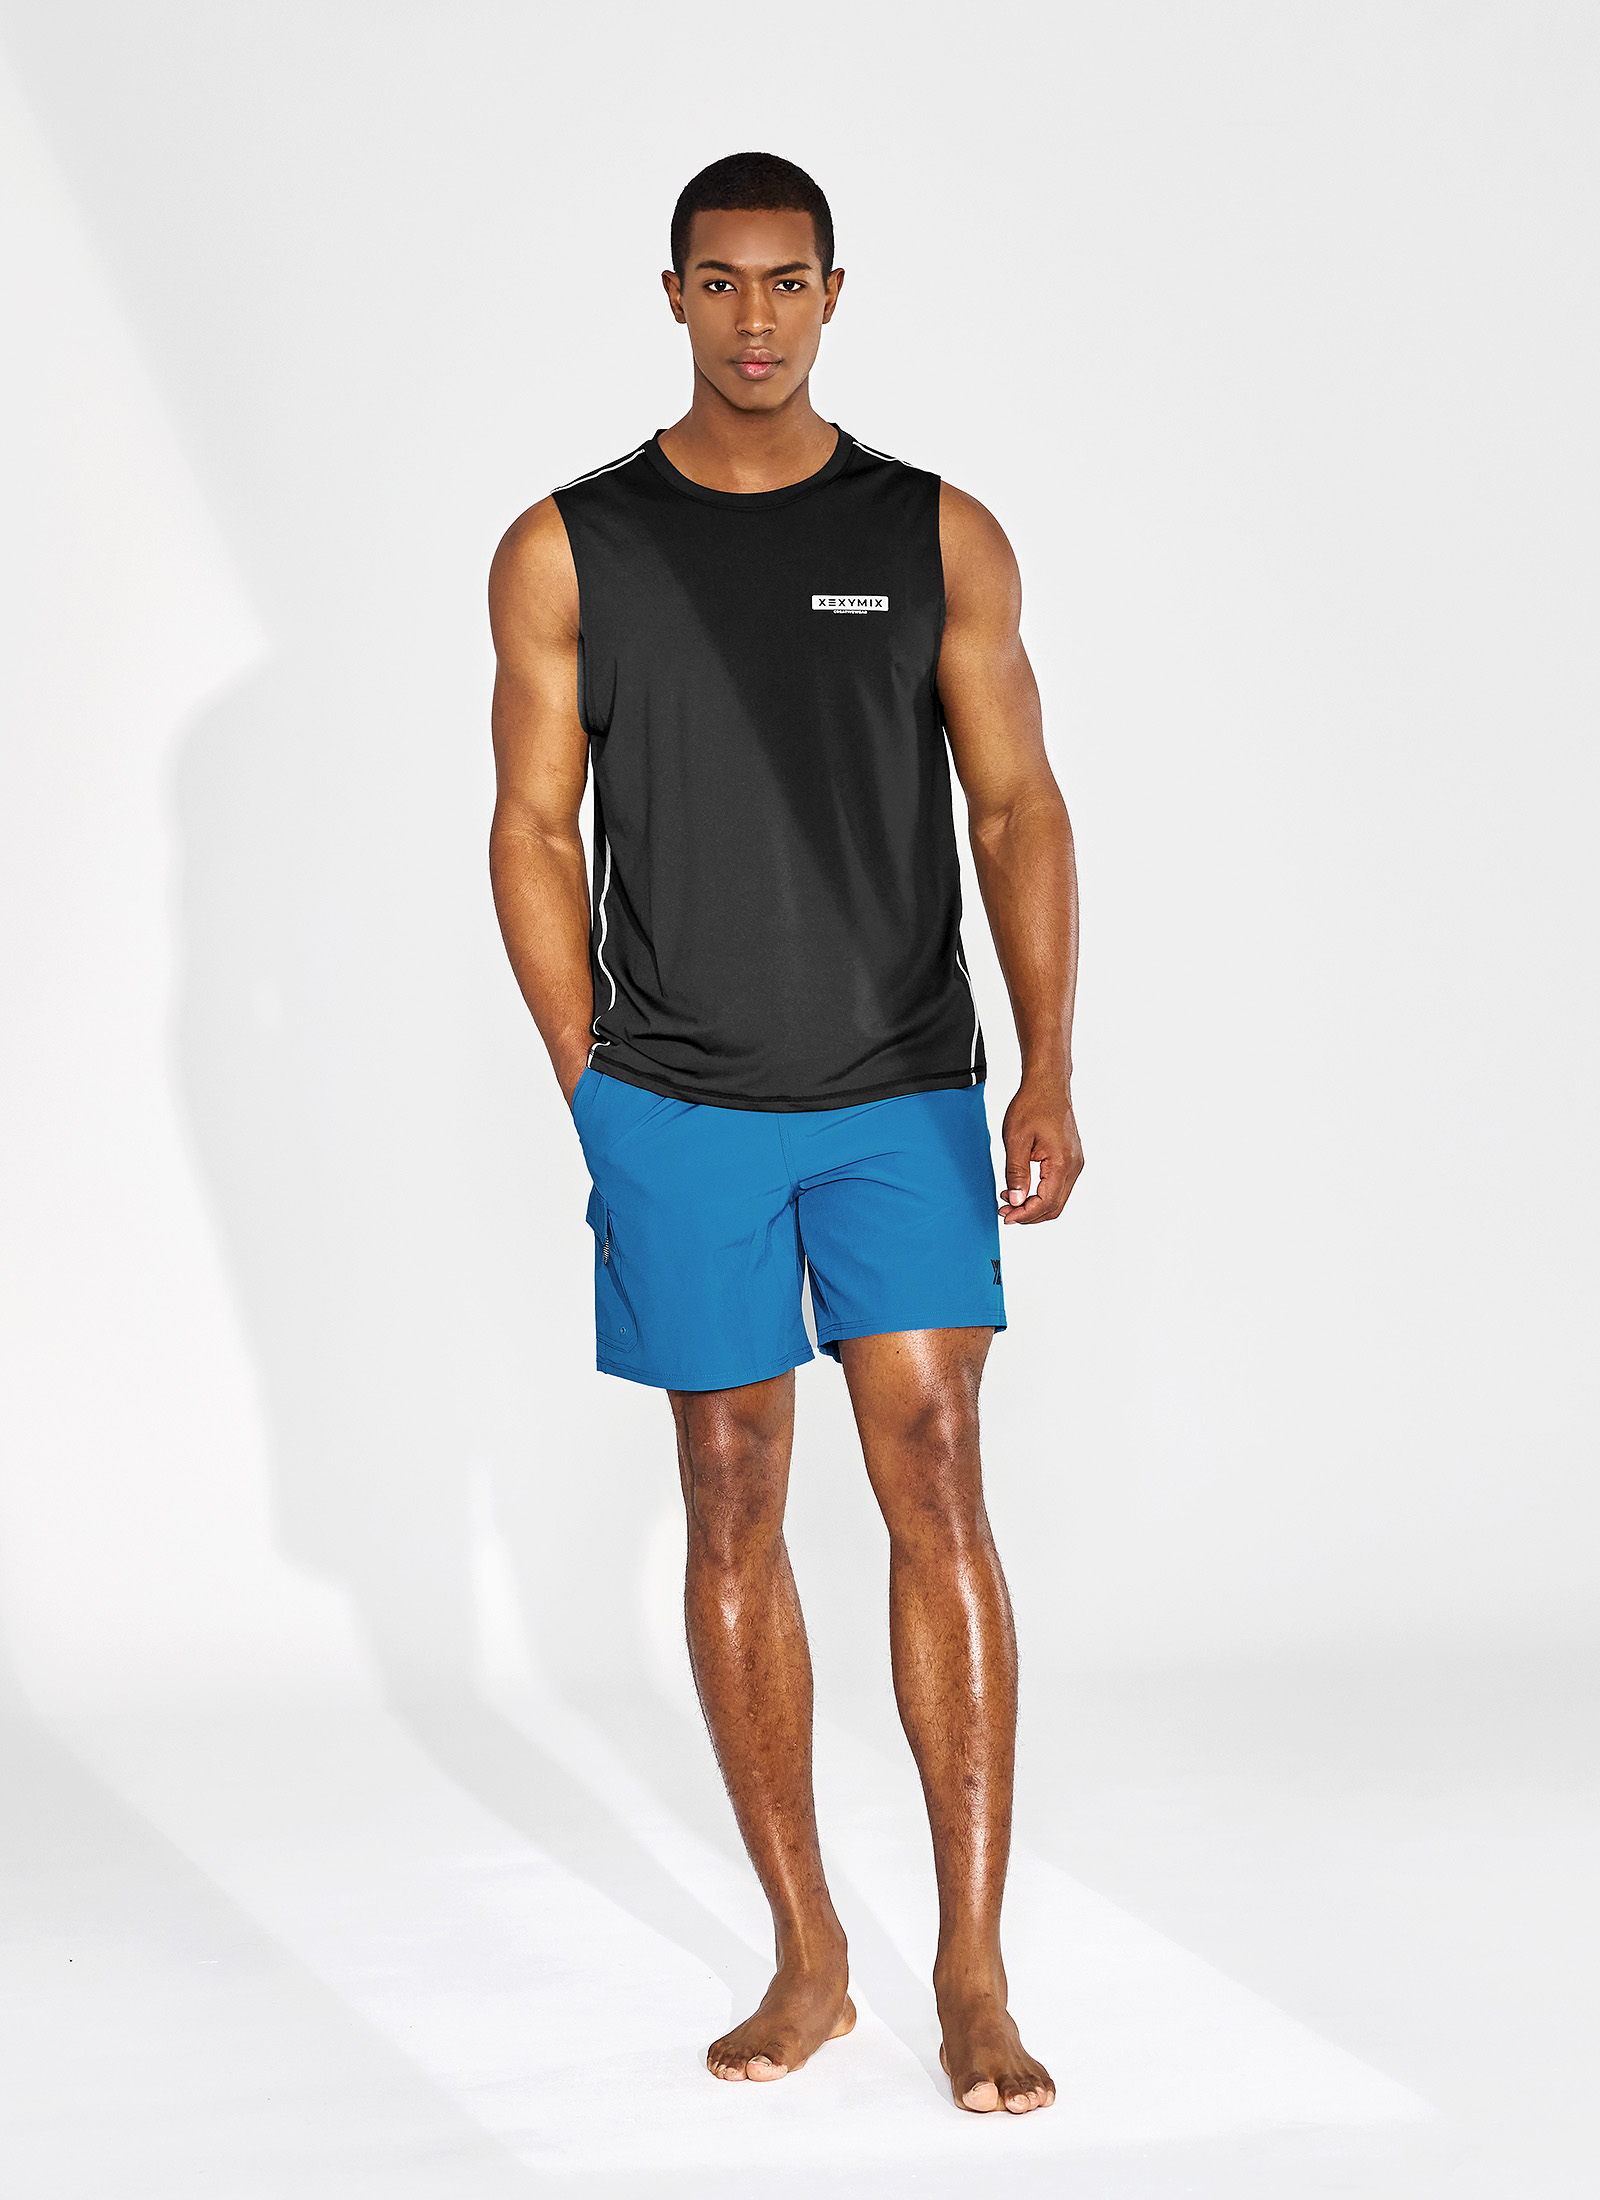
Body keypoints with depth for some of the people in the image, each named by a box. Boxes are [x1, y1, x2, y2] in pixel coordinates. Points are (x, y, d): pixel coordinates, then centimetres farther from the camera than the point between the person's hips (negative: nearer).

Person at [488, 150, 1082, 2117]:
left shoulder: (942, 540, 3)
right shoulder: (567, 551, 2)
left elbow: (1017, 808, 2)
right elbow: (533, 830, 6)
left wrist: (1049, 1073, -7)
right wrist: (596, 1093, 1)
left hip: (904, 1098, 0)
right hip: (678, 1110, 1)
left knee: (935, 1486, -7)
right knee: (733, 1511, 4)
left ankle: (973, 1974, -1)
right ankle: (807, 1962, 14)